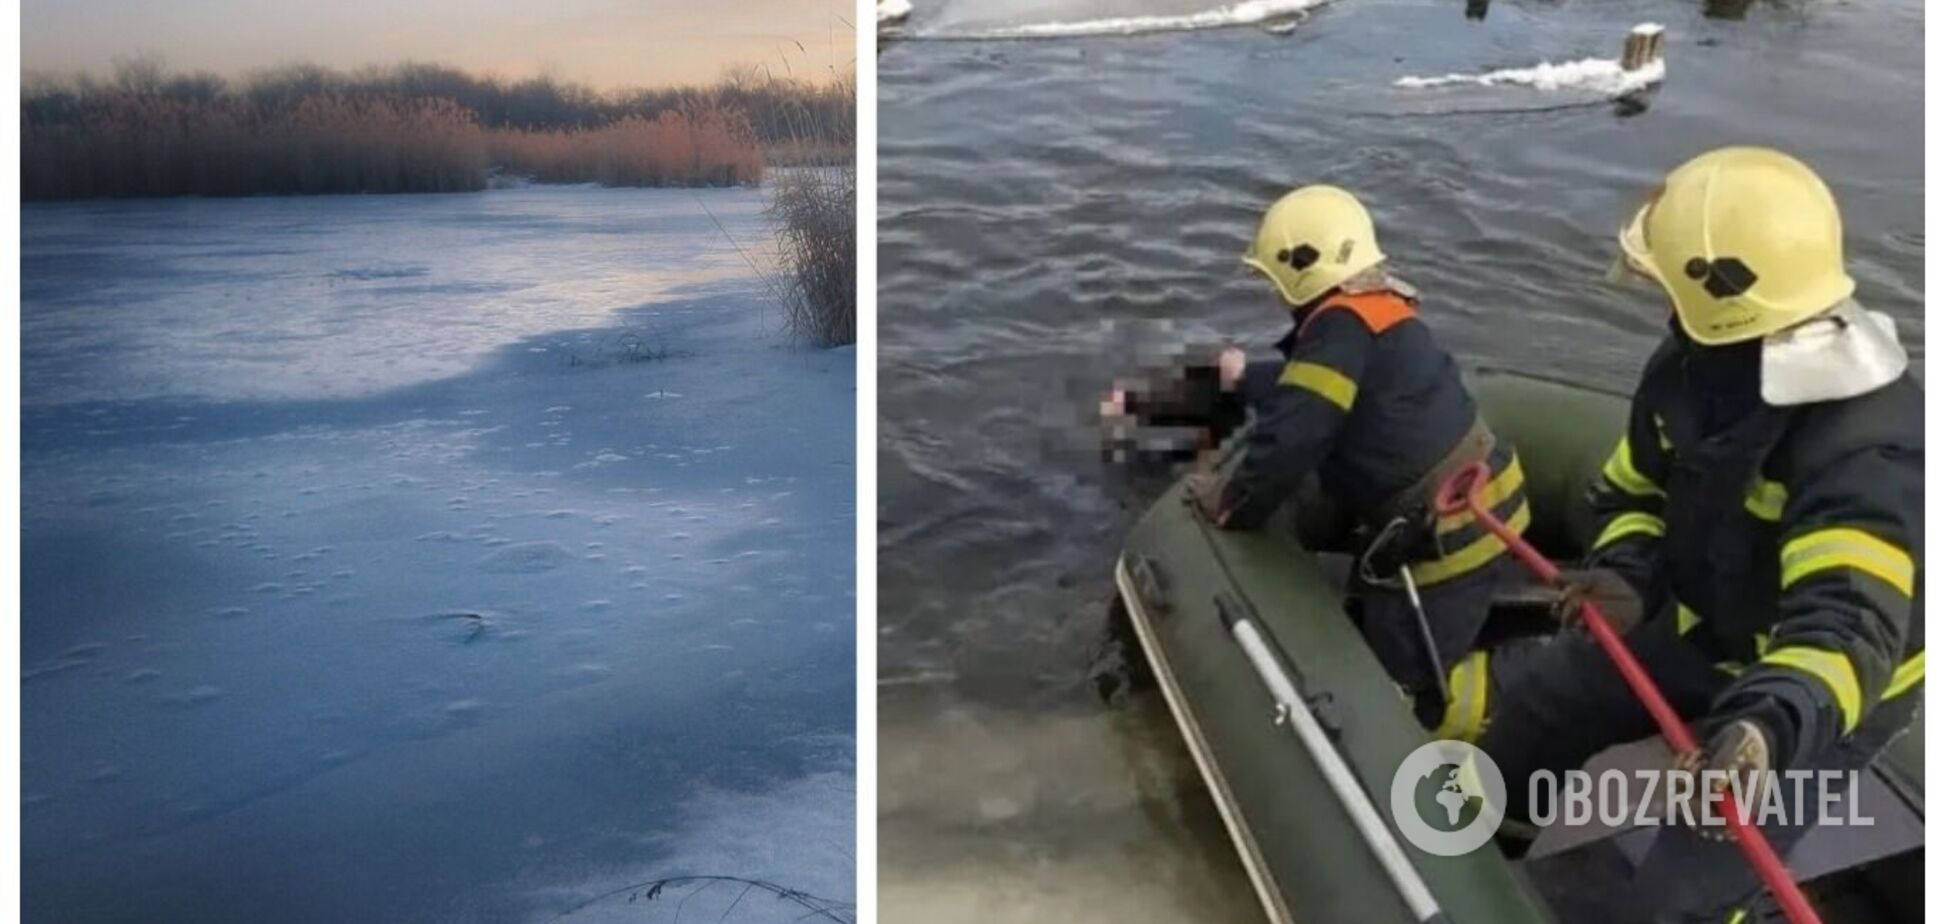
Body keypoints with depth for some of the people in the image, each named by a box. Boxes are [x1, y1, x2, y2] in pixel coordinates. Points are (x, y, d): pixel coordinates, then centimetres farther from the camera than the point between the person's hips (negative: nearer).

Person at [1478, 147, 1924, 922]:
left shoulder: (1870, 447, -37)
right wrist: (1624, 575, -18)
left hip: (1823, 692, -7)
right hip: (1700, 622, 7)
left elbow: (1845, 624, -49)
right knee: (1540, 705, 14)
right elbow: (1635, 490, 4)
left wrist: (1771, 726, -68)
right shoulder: (1691, 368, -11)